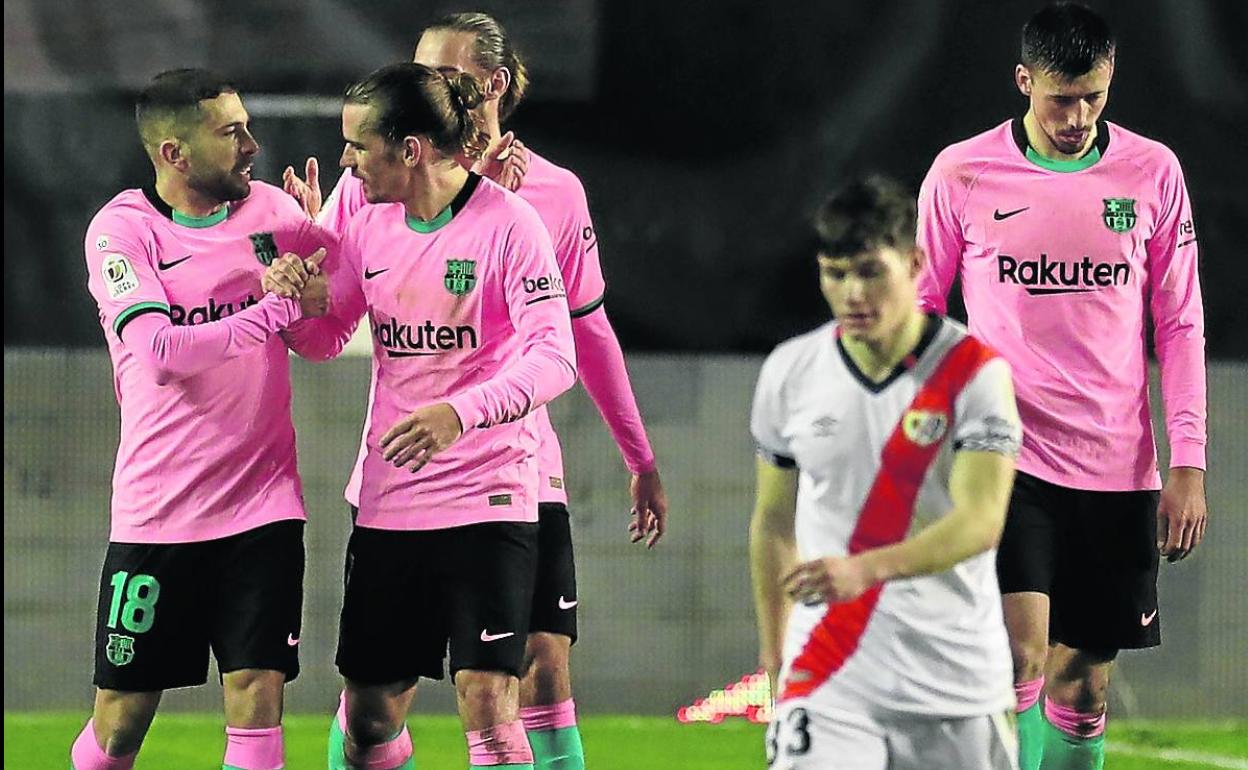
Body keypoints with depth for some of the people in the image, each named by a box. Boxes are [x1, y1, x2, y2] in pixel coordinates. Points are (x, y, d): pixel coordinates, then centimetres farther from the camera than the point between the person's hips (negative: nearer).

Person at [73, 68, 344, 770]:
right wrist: (277, 309, -21)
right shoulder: (121, 230, -7)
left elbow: (322, 339, 13)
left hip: (262, 501, 3)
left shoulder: (270, 209, 6)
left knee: (257, 696, -6)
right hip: (156, 515, -3)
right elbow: (163, 353, -20)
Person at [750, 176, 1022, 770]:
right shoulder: (788, 373, 5)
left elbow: (980, 521, -18)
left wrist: (865, 569, -33)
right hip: (827, 682, 1)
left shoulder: (976, 372, -7)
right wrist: (772, 658, 17)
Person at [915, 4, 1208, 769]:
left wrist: (1189, 465, 0)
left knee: (1083, 689, 4)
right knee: (1021, 656, -19)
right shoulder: (961, 174, -2)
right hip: (1007, 460, -2)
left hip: (1117, 472, 2)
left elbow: (1180, 325, 6)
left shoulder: (1152, 172, 3)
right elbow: (919, 311, 8)